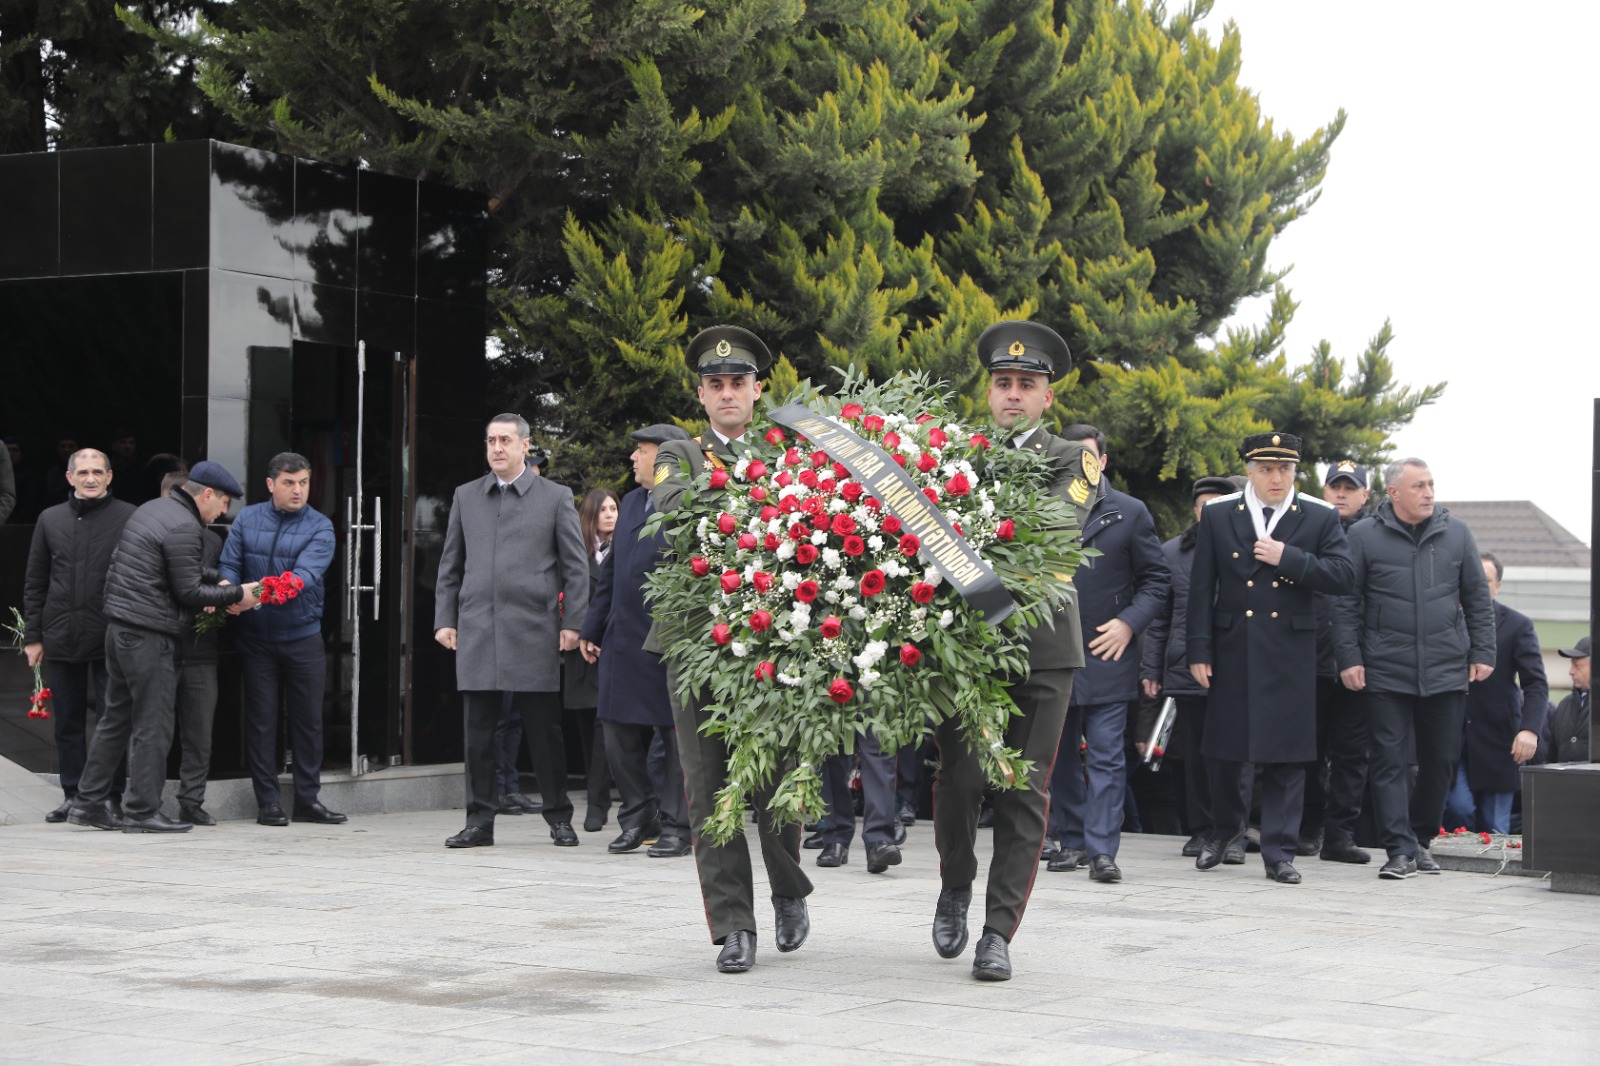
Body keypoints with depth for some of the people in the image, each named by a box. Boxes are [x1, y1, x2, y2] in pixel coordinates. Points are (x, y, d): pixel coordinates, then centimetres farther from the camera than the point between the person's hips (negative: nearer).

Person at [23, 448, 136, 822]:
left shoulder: (130, 518, -2)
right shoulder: (51, 520, 11)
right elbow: (35, 583, 14)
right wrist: (32, 635, 9)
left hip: (111, 638, -4)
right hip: (61, 637, 4)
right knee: (68, 721, 9)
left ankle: (111, 796, 6)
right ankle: (73, 795, 17)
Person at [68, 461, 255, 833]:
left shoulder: (149, 510, 15)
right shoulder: (184, 527, -16)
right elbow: (189, 592, -15)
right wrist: (236, 595, -4)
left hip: (119, 627, 10)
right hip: (149, 635, -10)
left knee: (116, 717, 14)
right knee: (153, 726, -3)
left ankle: (88, 802, 16)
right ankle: (142, 812, 0)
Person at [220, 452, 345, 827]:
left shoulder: (319, 526, -5)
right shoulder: (247, 520, 2)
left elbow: (306, 573, -20)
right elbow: (229, 565, -2)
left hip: (303, 634, 0)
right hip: (256, 637, 1)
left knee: (308, 719, 5)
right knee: (260, 719, 2)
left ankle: (308, 798, 16)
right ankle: (268, 801, 8)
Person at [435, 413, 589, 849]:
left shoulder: (555, 497, 6)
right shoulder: (466, 496, 15)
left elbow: (575, 566, 5)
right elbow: (450, 564, 17)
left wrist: (572, 624, -2)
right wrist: (444, 619, 9)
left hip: (534, 631, -2)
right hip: (477, 631, 3)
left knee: (544, 729, 1)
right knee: (478, 731, 2)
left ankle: (559, 817, 11)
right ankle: (480, 820, 8)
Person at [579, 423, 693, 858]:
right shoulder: (631, 503, 15)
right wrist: (591, 628, 19)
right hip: (623, 642, 8)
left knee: (678, 740, 3)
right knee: (619, 738, 9)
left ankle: (675, 826, 11)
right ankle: (638, 819, 22)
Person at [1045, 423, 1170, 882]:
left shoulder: (1130, 513, 3)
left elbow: (1157, 580, 5)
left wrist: (1129, 623, -9)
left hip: (1106, 655, -3)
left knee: (1106, 756, -7)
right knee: (1061, 755, 9)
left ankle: (1102, 849, -9)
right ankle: (1071, 841, 19)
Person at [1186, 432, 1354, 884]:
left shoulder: (1320, 518, 4)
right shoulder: (1218, 515, 6)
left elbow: (1340, 577, -5)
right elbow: (1201, 588, 4)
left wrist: (1288, 558, -14)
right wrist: (1199, 650, -2)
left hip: (1290, 655, -1)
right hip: (1232, 651, 1)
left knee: (1286, 755, -1)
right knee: (1225, 749, 8)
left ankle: (1279, 852, 5)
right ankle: (1226, 828, 32)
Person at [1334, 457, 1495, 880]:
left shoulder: (1456, 533, 7)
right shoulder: (1364, 536, 0)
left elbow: (1478, 599, 11)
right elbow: (1346, 603, 1)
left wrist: (1483, 653, 5)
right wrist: (1349, 658, -6)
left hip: (1447, 671, 2)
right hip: (1386, 673, -2)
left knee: (1441, 760, 8)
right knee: (1389, 760, -5)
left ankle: (1421, 838, 24)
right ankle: (1401, 850, -3)